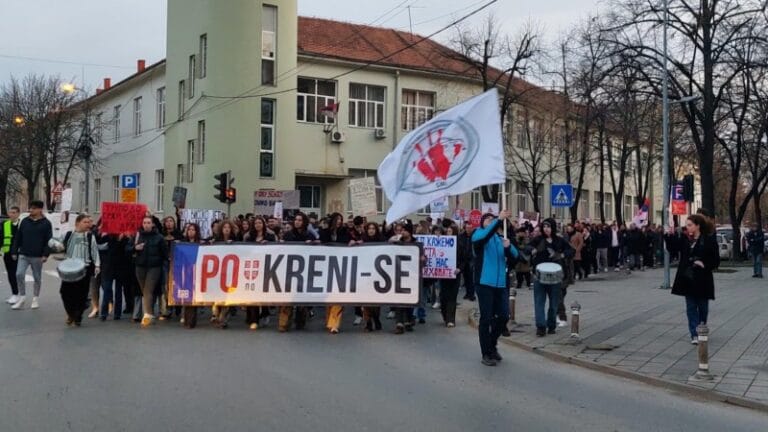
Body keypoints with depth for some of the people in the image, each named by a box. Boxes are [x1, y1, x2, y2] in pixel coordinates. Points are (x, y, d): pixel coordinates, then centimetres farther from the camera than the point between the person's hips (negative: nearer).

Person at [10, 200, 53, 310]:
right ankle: (22, 298, 4)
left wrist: (45, 254, -14)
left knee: (37, 277, 8)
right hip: (23, 255, 3)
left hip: (37, 256, -2)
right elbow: (17, 238, 10)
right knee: (19, 274, -9)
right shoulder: (25, 221, 7)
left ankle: (35, 299, 21)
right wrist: (14, 251, 5)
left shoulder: (46, 223, -3)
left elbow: (48, 240, -7)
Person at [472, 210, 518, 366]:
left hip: (500, 284, 5)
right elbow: (486, 235, -24)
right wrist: (499, 219, -32)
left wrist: (508, 247, -17)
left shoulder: (500, 238, 15)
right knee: (486, 318, -3)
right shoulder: (478, 235, 0)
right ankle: (486, 354, 6)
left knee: (504, 316, 8)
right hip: (485, 283, -5)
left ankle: (492, 345, 29)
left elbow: (515, 255, 4)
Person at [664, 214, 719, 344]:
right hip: (688, 280, 4)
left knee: (702, 307, 11)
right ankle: (694, 335, 3)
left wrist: (705, 265, -23)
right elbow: (672, 249, 3)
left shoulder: (709, 240, -8)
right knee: (691, 308, 2)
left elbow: (716, 261, -7)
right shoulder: (684, 239, 6)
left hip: (702, 280, -4)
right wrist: (670, 236, -10)